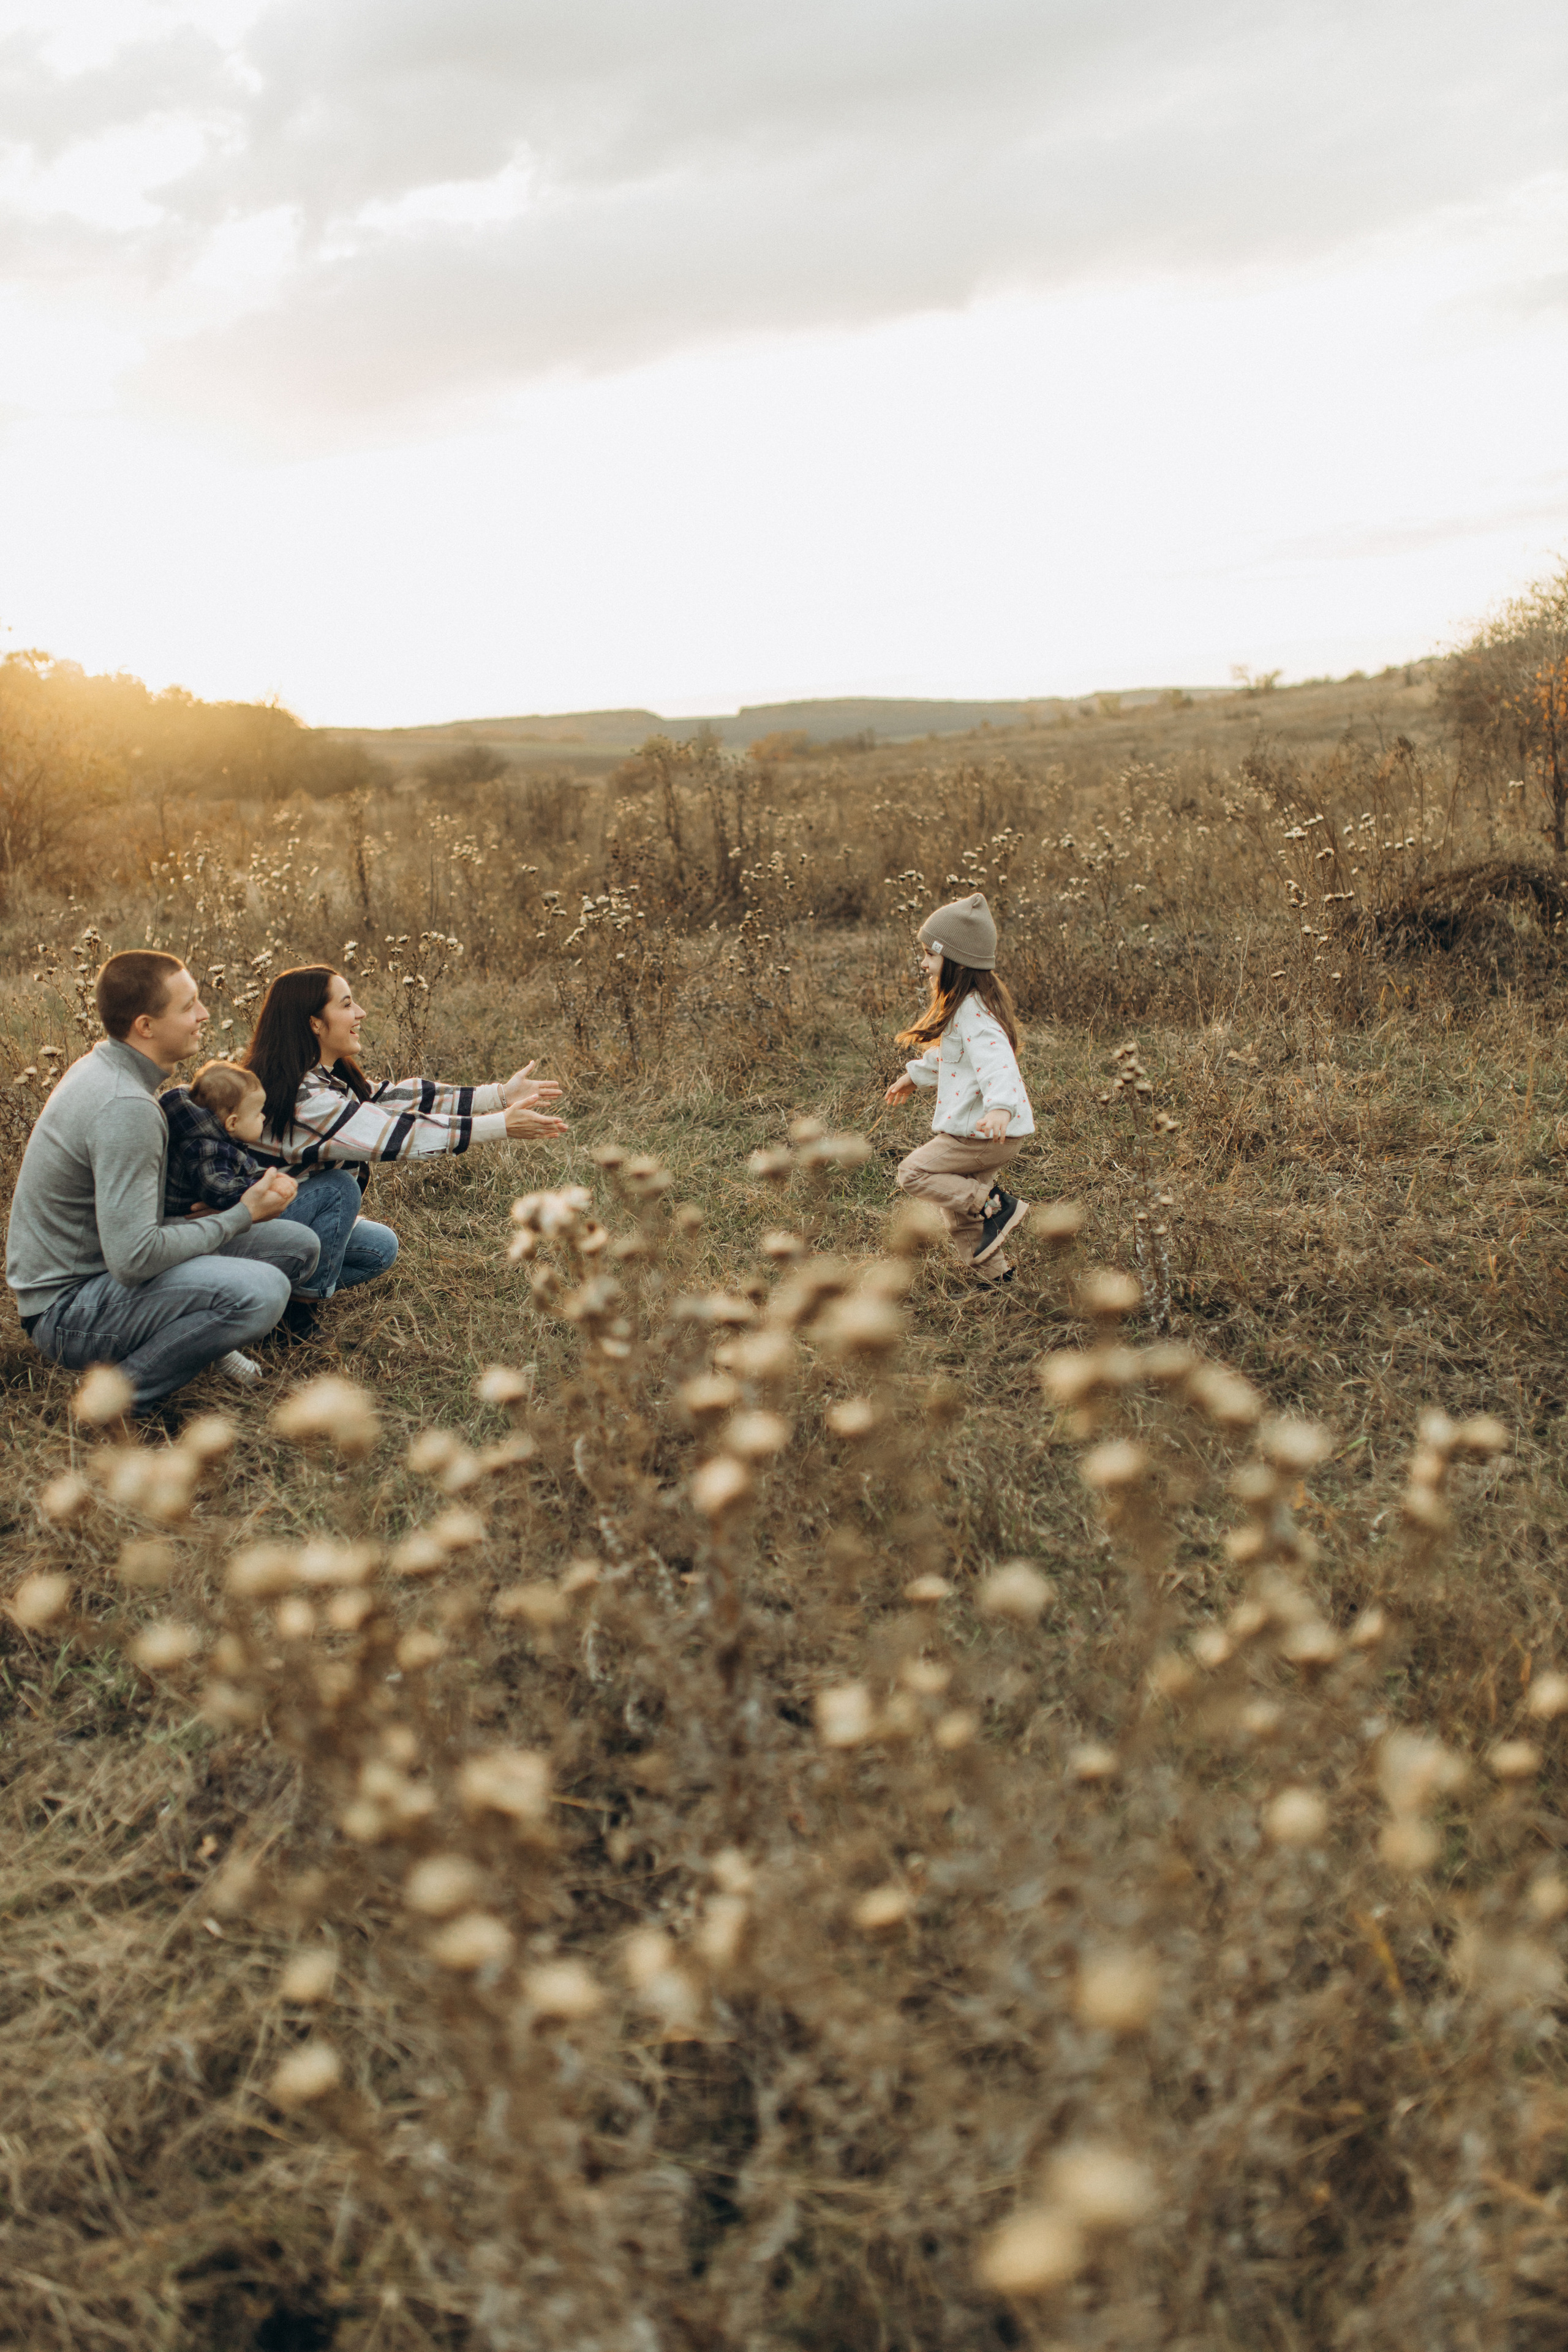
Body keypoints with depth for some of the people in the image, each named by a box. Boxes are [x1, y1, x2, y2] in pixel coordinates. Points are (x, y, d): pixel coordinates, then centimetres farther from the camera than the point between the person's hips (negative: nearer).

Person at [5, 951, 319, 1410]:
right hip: (68, 1311, -9)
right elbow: (134, 1260, -30)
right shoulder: (125, 1107, -27)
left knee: (297, 1246, 2)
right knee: (261, 1290, -32)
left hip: (102, 1260, 9)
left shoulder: (105, 1066, 4)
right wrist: (242, 1215, -18)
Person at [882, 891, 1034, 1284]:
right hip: (980, 1133, 10)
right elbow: (952, 1054, 30)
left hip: (985, 1134, -10)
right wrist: (916, 1074, 40)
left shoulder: (974, 1014, -22)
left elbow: (997, 1064, -37)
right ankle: (996, 1277, 25)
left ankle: (996, 1206, -9)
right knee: (957, 1215, 17)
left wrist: (1000, 1109, -53)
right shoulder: (965, 1002, 12)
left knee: (913, 1172, -7)